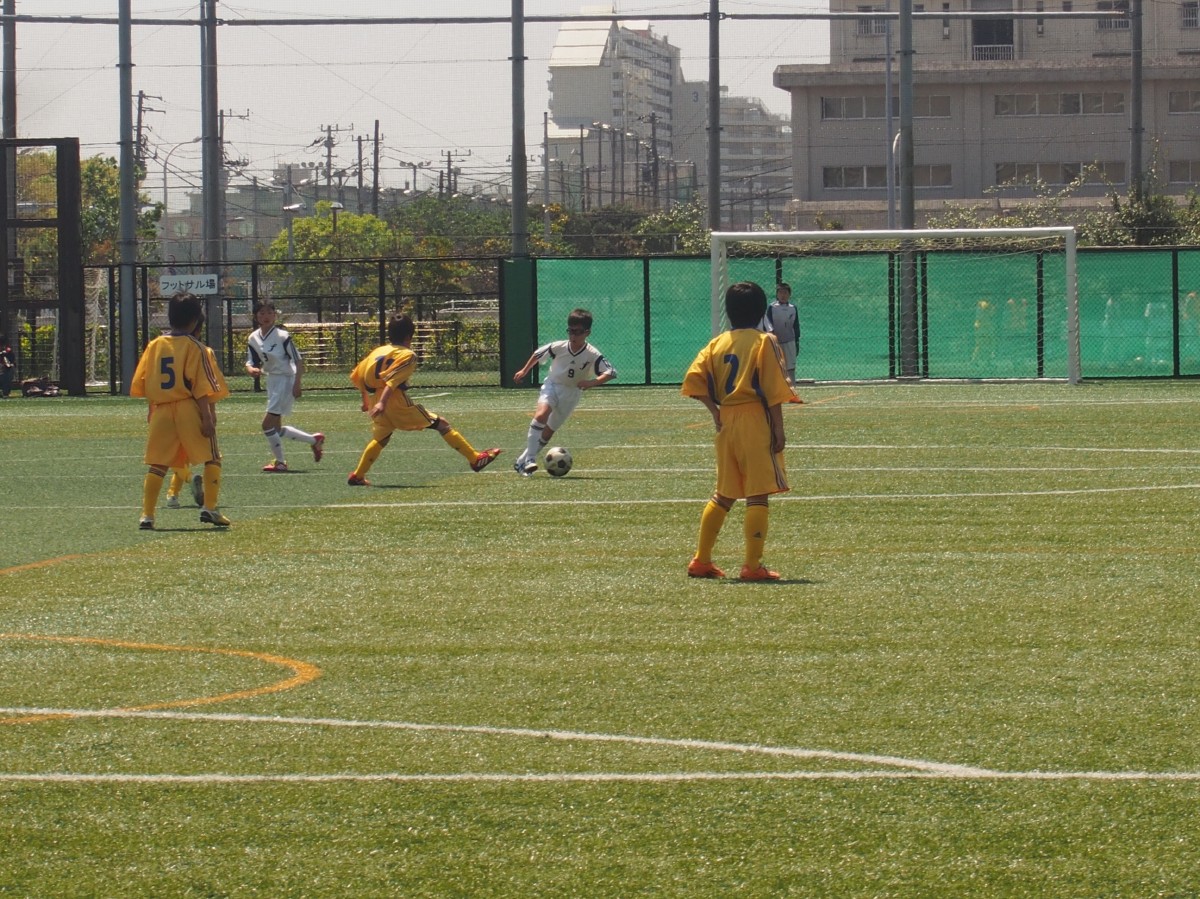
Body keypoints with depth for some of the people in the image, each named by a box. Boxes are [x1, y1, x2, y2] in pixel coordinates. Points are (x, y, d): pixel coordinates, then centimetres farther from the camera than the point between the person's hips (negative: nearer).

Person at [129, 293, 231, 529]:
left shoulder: (154, 346, 7)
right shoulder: (196, 348, -5)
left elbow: (141, 384, 9)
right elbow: (203, 388, -11)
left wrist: (152, 411, 21)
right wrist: (208, 418, -11)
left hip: (161, 411, 4)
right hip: (189, 411, -4)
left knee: (157, 465, 7)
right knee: (212, 458, 9)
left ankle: (147, 515, 0)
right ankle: (209, 507, -1)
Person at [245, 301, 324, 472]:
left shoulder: (282, 336, -14)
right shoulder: (253, 339, 4)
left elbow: (298, 361, -13)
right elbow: (251, 362, 5)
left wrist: (297, 384, -21)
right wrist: (251, 369, -20)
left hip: (286, 380, -8)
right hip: (271, 380, 8)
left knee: (268, 424, -13)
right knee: (277, 429, 11)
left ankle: (279, 462, 4)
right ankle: (314, 440, 29)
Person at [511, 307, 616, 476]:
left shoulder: (593, 355, -21)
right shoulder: (558, 347, -15)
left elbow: (611, 373, -23)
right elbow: (538, 354, 4)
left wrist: (592, 382, -38)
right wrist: (524, 371, 14)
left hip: (571, 393, 1)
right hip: (551, 386, -1)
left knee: (549, 430, 5)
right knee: (541, 414, -29)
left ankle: (522, 462, 18)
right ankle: (529, 458, -28)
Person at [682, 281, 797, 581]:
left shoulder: (717, 343, 9)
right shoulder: (764, 342, -5)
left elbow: (694, 380, 1)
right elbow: (774, 390, -11)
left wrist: (714, 409, 6)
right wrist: (778, 429, -8)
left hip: (726, 421, 6)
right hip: (756, 421, -6)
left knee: (724, 494, 17)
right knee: (758, 495, -4)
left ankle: (701, 560, 18)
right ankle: (752, 565, -8)